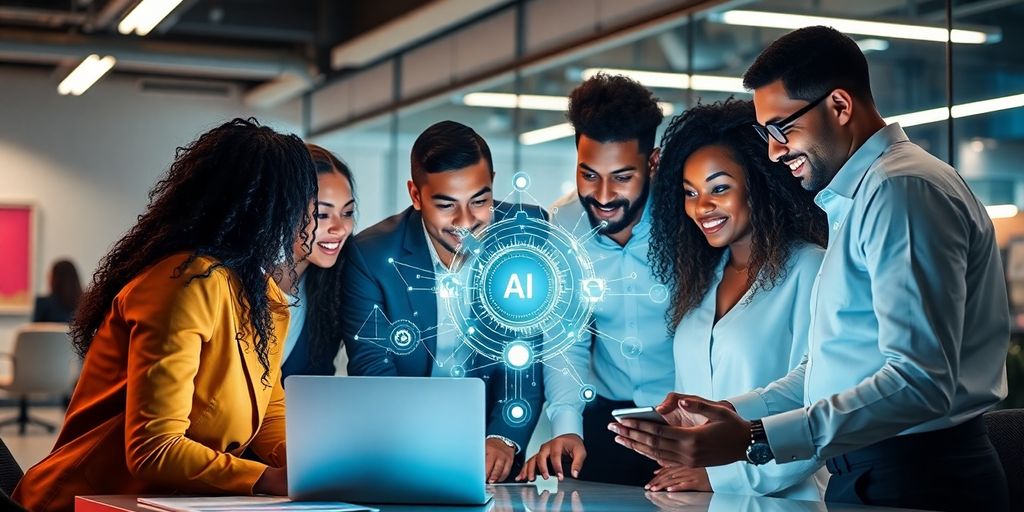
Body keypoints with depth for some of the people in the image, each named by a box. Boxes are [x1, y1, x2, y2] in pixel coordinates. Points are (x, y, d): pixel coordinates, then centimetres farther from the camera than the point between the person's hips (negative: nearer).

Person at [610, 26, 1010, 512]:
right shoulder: (856, 199, 17)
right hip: (860, 472, 9)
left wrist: (754, 440, -27)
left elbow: (919, 381, -24)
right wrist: (730, 412, 8)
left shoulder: (902, 188, -14)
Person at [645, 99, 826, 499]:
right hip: (693, 497, 5)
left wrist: (725, 477, -14)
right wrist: (678, 471, 1)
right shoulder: (700, 278, 17)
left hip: (779, 497, -5)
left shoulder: (807, 269, -5)